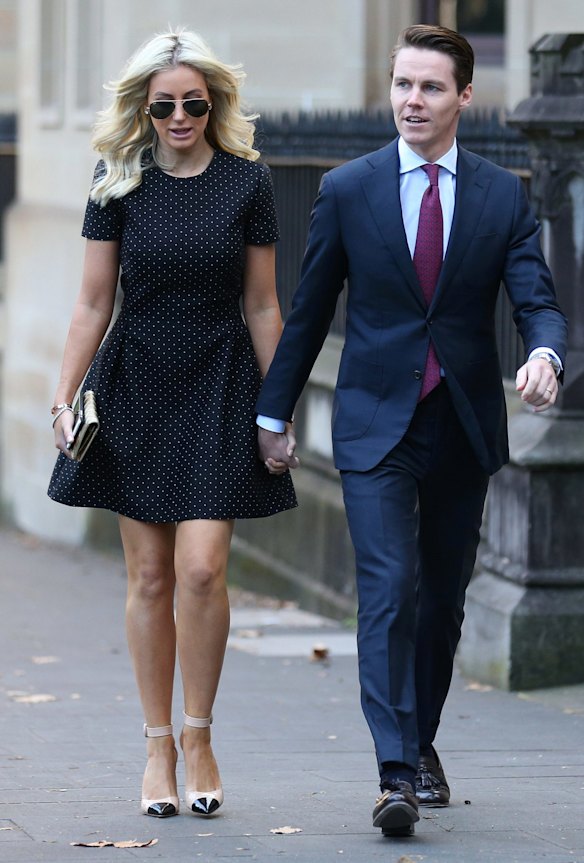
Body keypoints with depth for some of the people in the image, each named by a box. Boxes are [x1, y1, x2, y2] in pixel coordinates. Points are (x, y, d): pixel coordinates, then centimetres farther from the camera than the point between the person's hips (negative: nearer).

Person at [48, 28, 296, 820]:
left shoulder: (248, 183, -1)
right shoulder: (119, 184, 1)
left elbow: (262, 308, 4)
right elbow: (94, 303, 4)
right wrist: (64, 396, -3)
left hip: (219, 388, -1)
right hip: (136, 389, 1)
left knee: (201, 568, -11)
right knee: (150, 576, 3)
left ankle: (198, 736, 6)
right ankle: (158, 746, 12)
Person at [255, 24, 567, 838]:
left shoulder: (503, 197, 2)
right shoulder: (347, 190, 1)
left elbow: (537, 300, -4)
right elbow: (309, 310, 7)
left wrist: (544, 353, -28)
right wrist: (273, 412, 9)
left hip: (466, 427, 2)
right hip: (376, 426, -2)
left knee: (443, 598, 12)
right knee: (388, 589, -15)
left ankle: (421, 744, 32)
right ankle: (396, 776, -20)